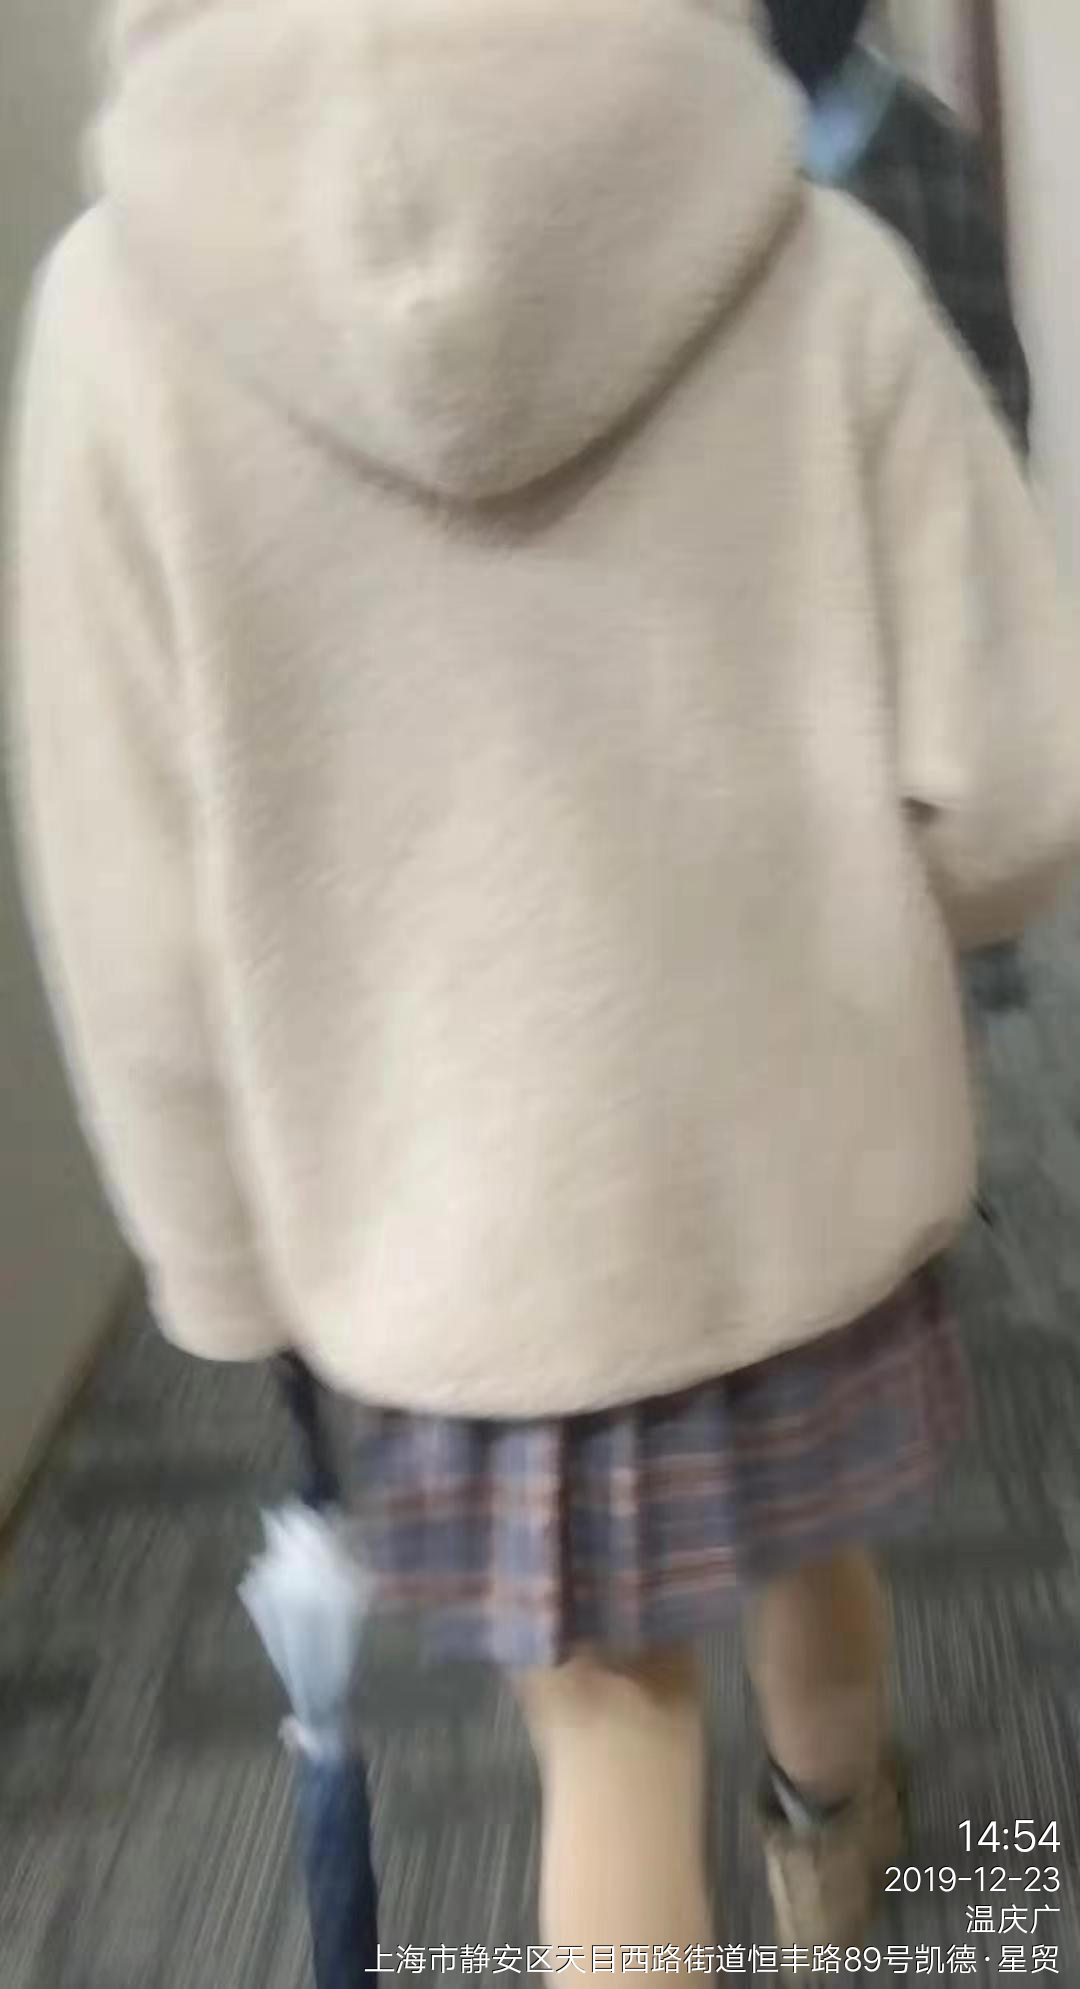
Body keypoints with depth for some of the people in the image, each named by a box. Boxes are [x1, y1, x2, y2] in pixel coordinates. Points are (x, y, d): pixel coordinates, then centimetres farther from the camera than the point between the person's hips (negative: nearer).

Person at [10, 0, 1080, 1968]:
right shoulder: (821, 271, -12)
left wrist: (225, 1262, 4)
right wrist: (829, 940, 10)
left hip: (452, 1222, -1)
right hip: (804, 1158, 2)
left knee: (605, 1711, 18)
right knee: (804, 1547, 30)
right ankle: (830, 1832, 60)